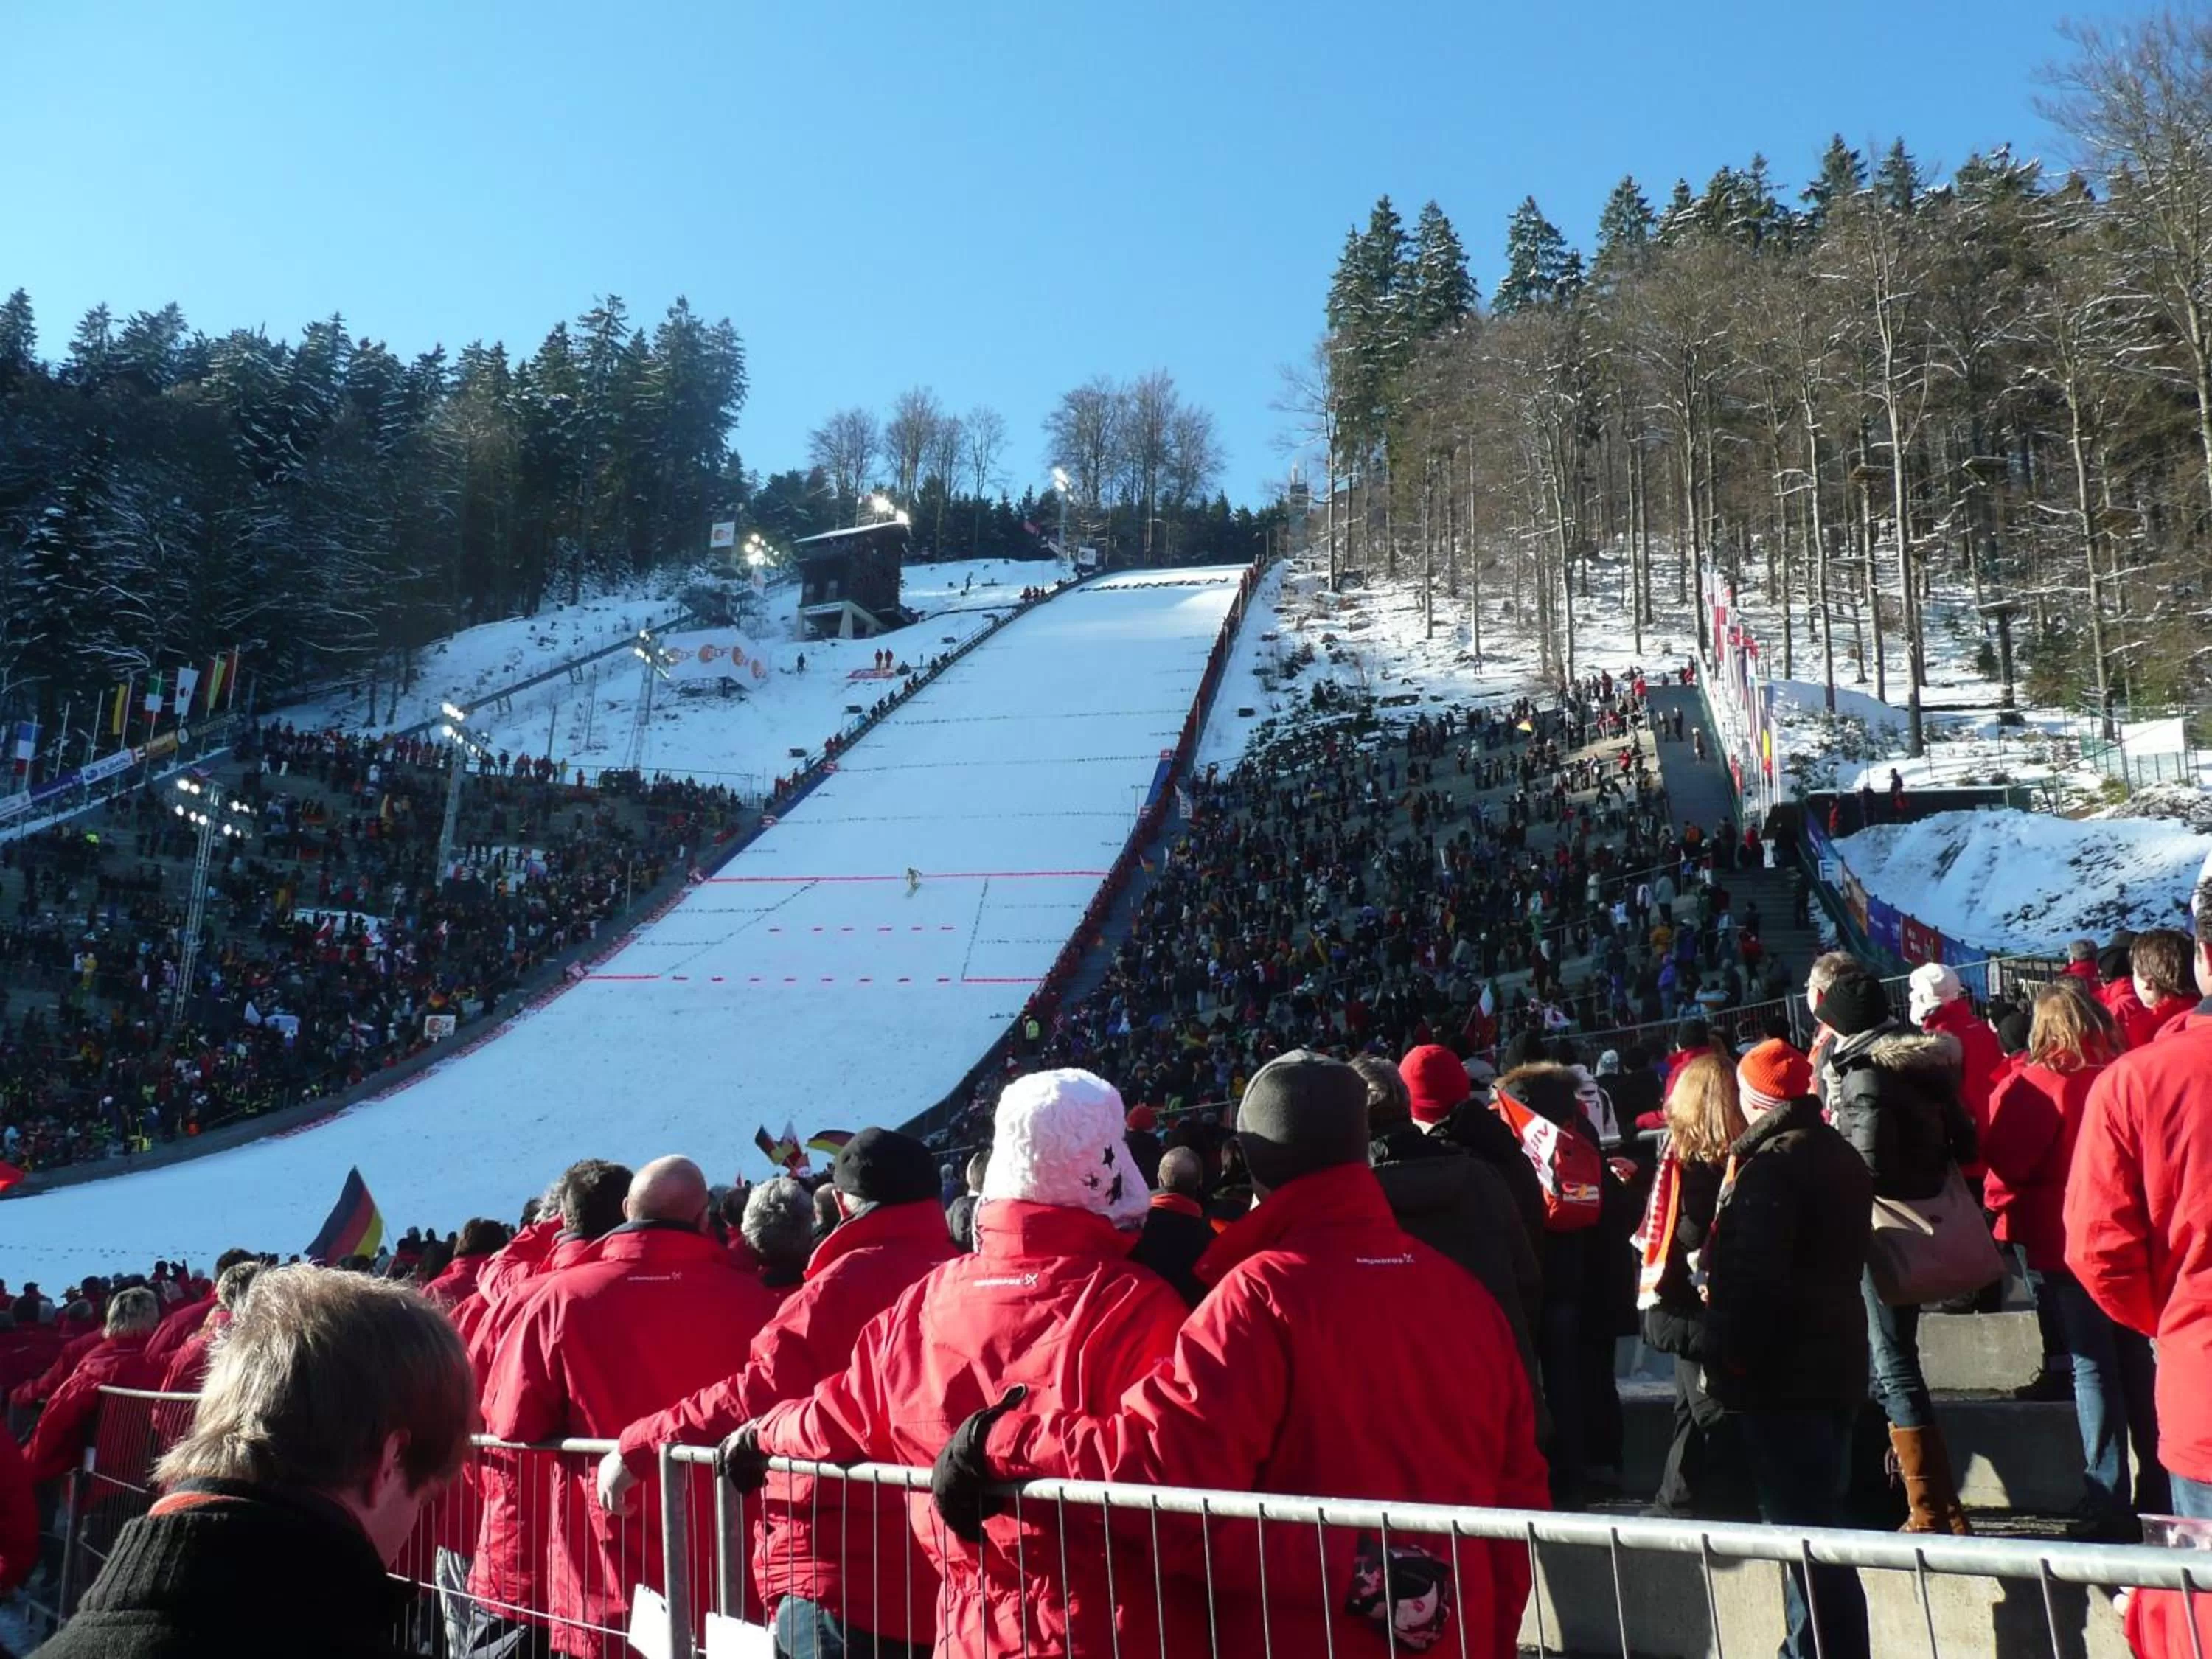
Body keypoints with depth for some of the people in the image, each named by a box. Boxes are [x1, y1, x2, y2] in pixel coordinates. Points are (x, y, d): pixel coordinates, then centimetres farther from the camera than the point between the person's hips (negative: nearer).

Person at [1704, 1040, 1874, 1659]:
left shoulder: (1771, 1163, -16)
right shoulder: (1839, 1154, 14)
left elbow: (1751, 1275, -23)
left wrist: (1728, 1356, -17)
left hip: (1782, 1372, -10)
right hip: (1835, 1359, 10)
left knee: (1800, 1527, -6)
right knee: (1817, 1521, 17)